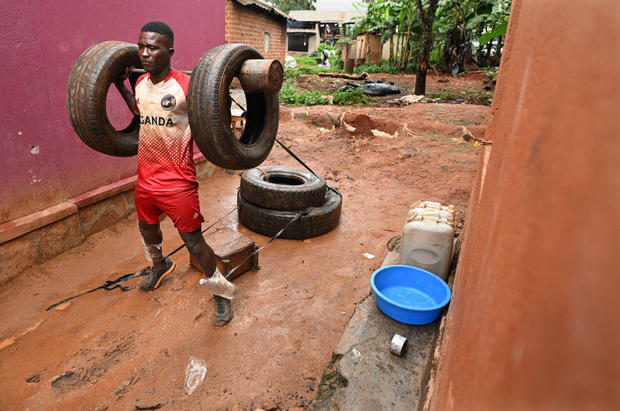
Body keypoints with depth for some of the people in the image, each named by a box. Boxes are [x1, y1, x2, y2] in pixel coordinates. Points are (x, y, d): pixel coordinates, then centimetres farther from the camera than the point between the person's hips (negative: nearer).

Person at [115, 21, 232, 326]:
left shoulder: (186, 86, -16)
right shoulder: (140, 83, 5)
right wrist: (120, 85, 25)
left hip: (177, 184, -7)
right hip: (145, 180, 7)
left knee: (194, 243, -1)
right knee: (147, 230, 27)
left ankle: (221, 292, 21)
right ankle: (159, 266, 58)